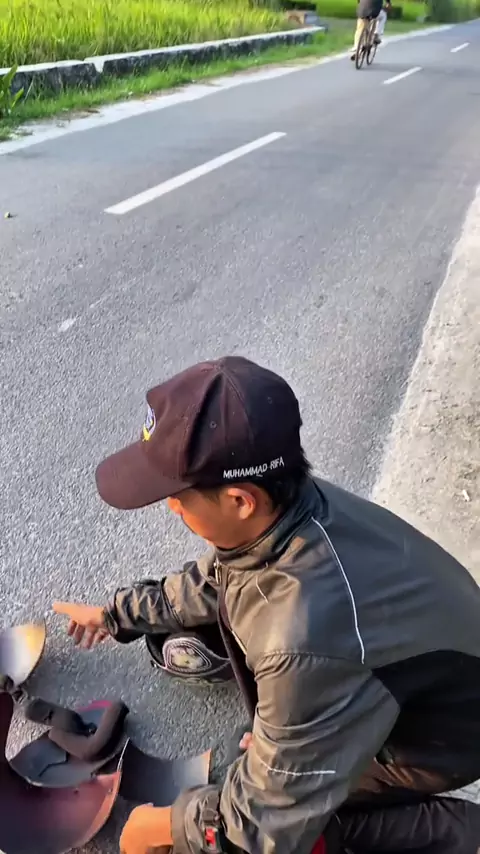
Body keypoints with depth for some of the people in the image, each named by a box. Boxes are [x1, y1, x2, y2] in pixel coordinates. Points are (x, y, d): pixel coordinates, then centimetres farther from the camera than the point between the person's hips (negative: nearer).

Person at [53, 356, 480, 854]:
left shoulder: (310, 640, -44)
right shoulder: (286, 501, -21)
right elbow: (216, 579, 3)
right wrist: (116, 614, 13)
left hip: (434, 734, -5)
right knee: (175, 644, 3)